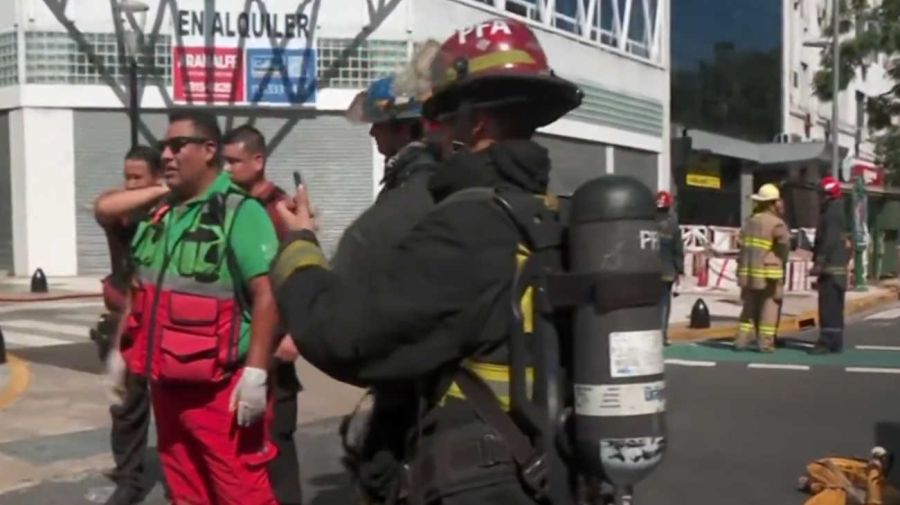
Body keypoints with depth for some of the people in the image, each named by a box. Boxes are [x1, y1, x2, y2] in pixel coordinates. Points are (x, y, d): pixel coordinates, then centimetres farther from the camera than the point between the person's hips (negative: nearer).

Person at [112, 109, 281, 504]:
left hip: (220, 387, -8)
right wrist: (121, 352, 20)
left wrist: (255, 371, -24)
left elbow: (266, 293, -19)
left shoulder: (239, 211, -12)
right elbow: (140, 292, 22)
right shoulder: (158, 216, 12)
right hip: (166, 383, 8)